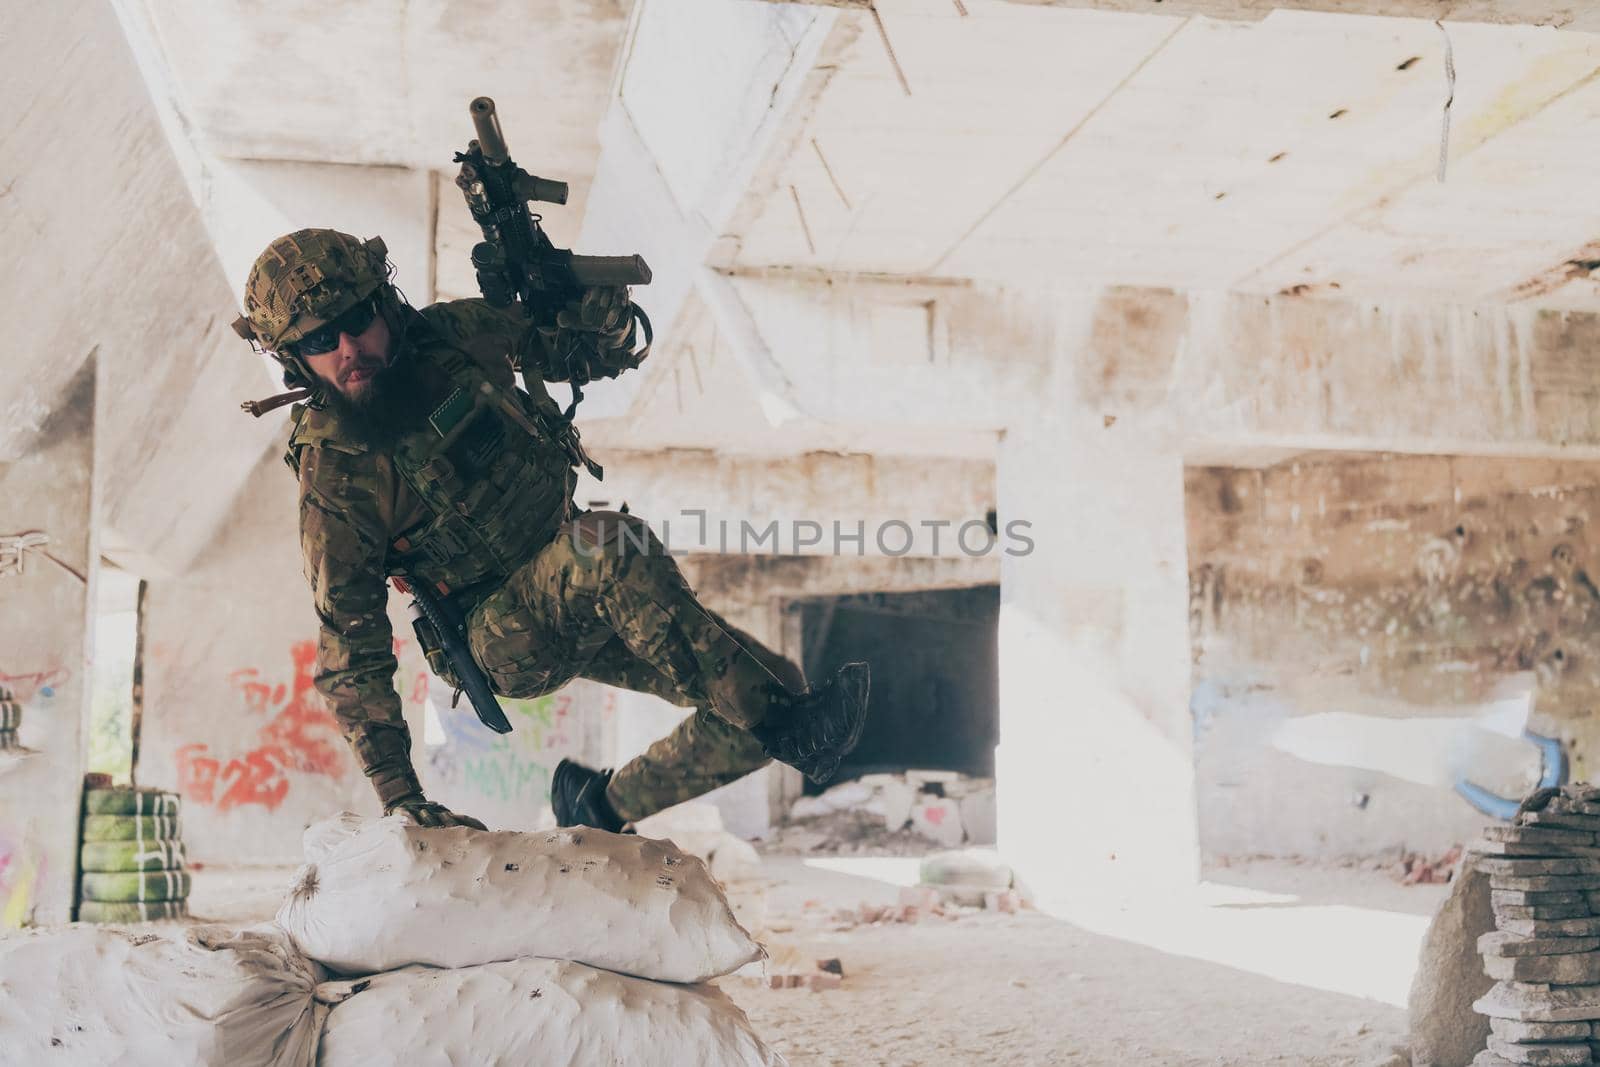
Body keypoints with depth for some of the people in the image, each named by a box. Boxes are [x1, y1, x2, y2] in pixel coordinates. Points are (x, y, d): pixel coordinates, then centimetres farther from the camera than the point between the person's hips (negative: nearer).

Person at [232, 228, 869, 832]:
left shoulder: (455, 335, -4)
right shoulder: (332, 479, -15)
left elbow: (606, 352, 7)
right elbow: (351, 651, -12)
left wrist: (604, 318, -17)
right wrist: (395, 792, -19)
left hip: (580, 615, 6)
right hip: (507, 641, -5)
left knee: (752, 725, -5)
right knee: (609, 548, -37)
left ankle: (600, 806, 15)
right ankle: (780, 711, -33)